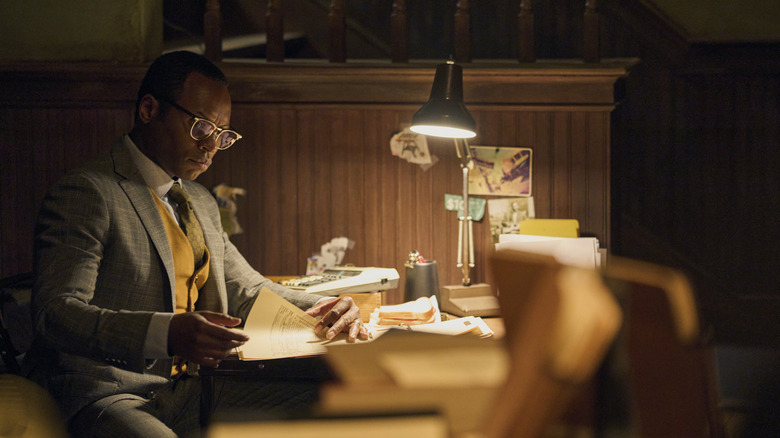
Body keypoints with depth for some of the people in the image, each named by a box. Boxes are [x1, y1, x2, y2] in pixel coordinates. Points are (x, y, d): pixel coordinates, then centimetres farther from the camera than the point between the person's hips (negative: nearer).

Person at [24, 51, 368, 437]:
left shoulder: (200, 202, 21)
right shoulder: (85, 192, -8)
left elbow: (247, 289, 27)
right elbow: (56, 312, -19)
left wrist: (320, 310, 4)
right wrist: (166, 333, -36)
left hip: (190, 389, 8)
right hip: (109, 395, -7)